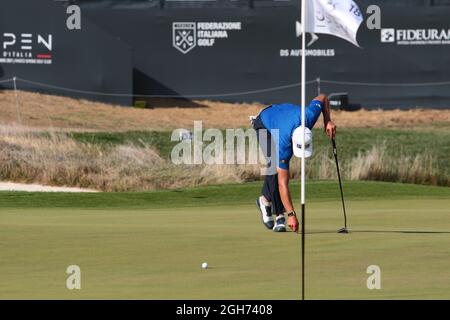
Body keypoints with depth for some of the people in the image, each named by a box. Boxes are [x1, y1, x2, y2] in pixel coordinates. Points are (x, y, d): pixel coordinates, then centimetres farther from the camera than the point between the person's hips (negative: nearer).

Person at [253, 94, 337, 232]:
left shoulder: (309, 115, -39)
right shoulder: (284, 144, -44)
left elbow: (322, 97, -14)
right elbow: (283, 183, -38)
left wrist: (328, 121, -21)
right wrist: (291, 214, -40)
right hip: (264, 123, -5)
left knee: (281, 168, -7)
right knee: (275, 167, -21)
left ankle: (265, 199, 16)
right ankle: (279, 215, -10)